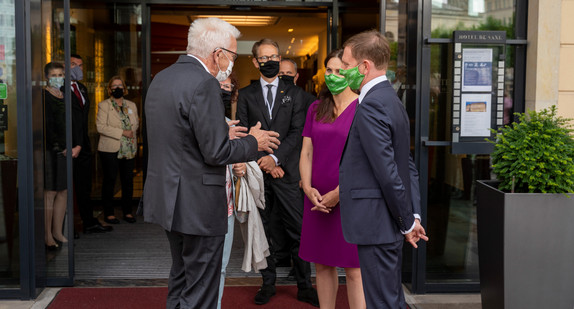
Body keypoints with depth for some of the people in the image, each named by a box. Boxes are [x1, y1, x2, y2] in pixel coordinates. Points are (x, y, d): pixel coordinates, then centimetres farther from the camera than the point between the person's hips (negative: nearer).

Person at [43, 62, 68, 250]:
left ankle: (58, 232, 14)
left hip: (64, 150, 8)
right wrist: (60, 147, -14)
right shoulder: (43, 96, -7)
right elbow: (46, 126, -14)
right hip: (50, 151, -7)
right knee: (50, 193, -6)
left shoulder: (64, 96, 16)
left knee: (63, 192, 7)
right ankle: (47, 236, -1)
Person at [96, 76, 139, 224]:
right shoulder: (103, 105, -1)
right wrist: (122, 132, -15)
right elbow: (101, 127, -11)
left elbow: (136, 123, 23)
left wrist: (132, 132, 0)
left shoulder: (131, 105, 15)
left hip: (129, 150, 5)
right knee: (109, 180, -1)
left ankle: (127, 212, 15)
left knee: (128, 180, 5)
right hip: (110, 150, -4)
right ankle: (108, 213, 7)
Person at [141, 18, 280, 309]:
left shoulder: (161, 78, 9)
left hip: (168, 196, 10)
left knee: (181, 279, 23)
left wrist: (223, 132, 16)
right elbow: (216, 153, -20)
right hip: (198, 204, -9)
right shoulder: (203, 84, -19)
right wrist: (253, 143, -4)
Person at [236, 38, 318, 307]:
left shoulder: (294, 94, 9)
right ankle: (268, 283, 20)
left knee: (299, 231, -1)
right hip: (259, 173, 1)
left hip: (287, 172, -1)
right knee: (264, 231, 8)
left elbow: (297, 132, 0)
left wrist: (275, 158, -13)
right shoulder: (246, 95, 9)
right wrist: (264, 163, -8)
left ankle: (304, 286, 10)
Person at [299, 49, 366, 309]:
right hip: (317, 199, 5)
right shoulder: (316, 109, 12)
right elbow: (306, 152, 10)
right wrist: (308, 188, -5)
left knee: (353, 269, -1)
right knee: (322, 264, 11)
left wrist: (337, 194, -13)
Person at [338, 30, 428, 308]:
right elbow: (408, 165, 16)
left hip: (376, 225, -10)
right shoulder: (390, 99, 14)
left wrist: (407, 222, -11)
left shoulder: (371, 105, -18)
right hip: (388, 225, 10)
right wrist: (413, 215, 13)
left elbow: (387, 172, -21)